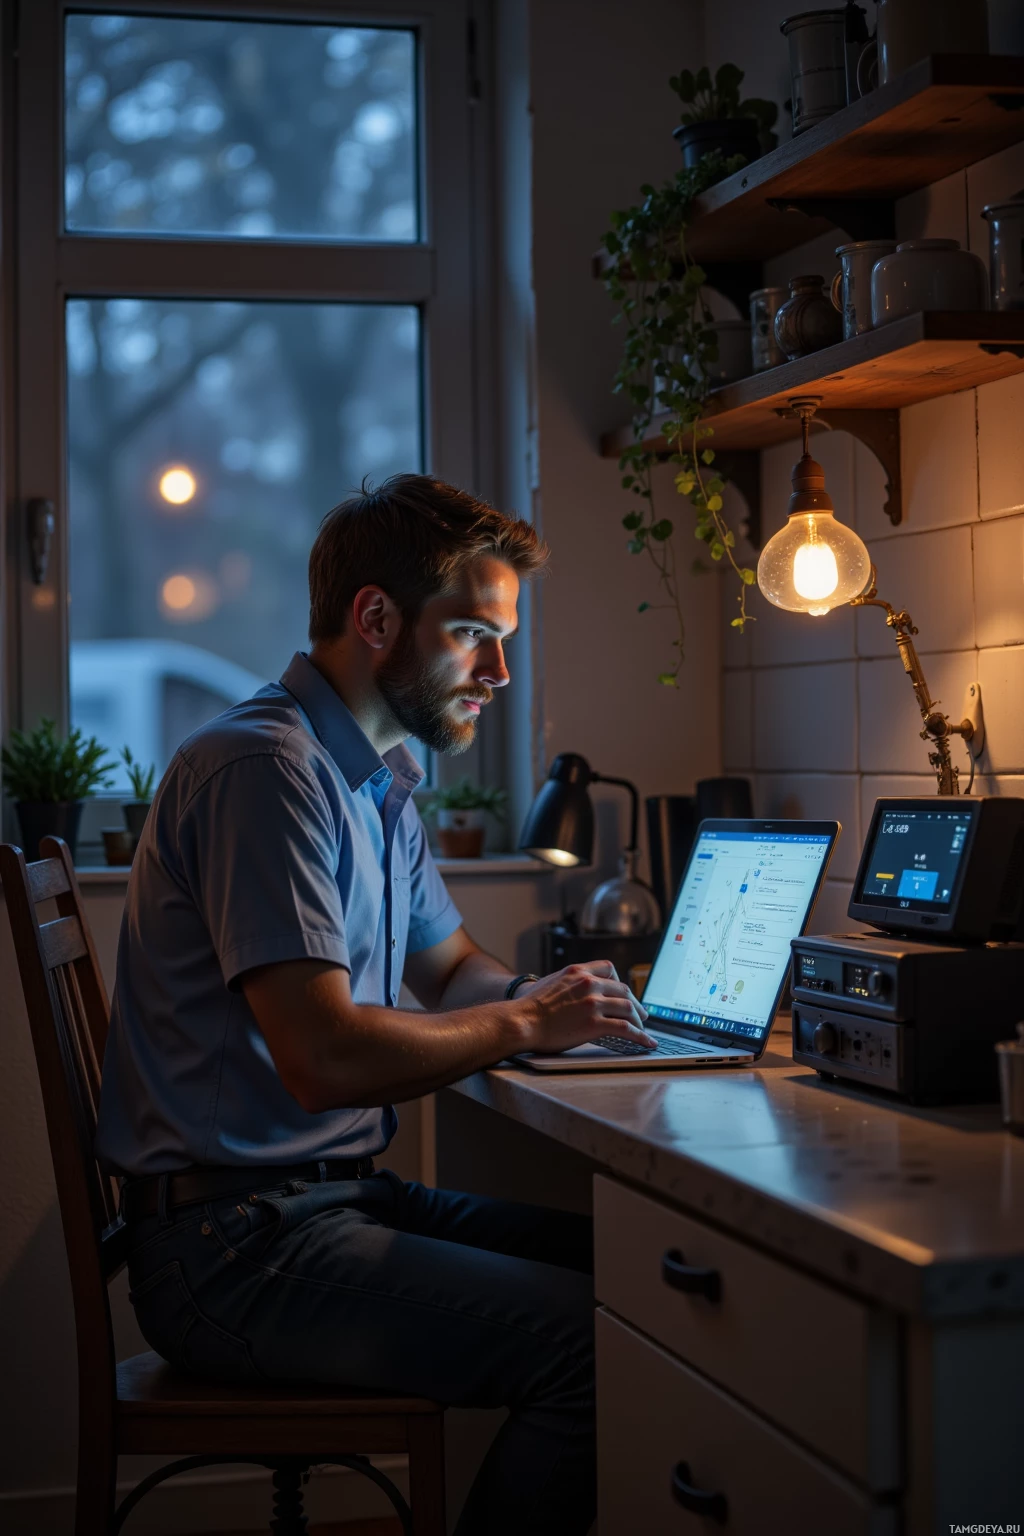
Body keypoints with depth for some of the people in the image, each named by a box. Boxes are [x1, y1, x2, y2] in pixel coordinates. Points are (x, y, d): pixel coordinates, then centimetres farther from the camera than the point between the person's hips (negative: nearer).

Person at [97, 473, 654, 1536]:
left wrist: (547, 998, 6)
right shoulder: (264, 768, -17)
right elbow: (327, 1058, -25)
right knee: (596, 1345, -21)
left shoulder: (379, 785, 16)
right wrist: (523, 1024, -10)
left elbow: (448, 968, 29)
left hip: (343, 1196, 10)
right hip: (238, 1240, -10)